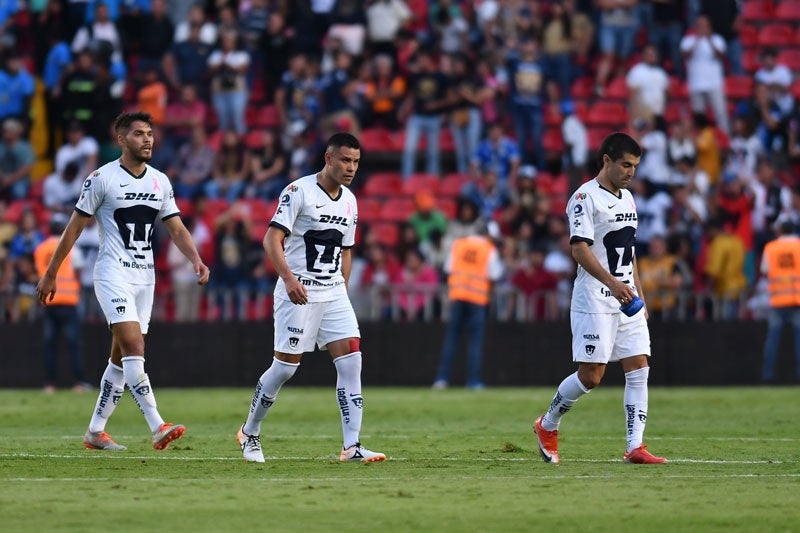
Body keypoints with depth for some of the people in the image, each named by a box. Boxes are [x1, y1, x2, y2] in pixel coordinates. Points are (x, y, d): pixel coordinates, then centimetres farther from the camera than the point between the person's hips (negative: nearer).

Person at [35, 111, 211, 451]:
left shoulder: (160, 182, 10)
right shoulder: (102, 178, -6)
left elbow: (176, 229, 10)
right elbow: (75, 227, -1)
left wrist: (196, 260, -9)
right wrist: (50, 274, 1)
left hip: (144, 277, 6)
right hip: (113, 274, -6)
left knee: (121, 359, 9)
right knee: (134, 348, -19)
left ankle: (95, 432, 19)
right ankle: (158, 428, -27)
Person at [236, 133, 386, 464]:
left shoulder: (349, 201, 12)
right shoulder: (299, 191, -10)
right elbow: (272, 240, -16)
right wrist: (289, 278, -28)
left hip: (334, 294, 6)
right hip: (298, 293, -6)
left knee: (351, 360, -8)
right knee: (285, 365, -2)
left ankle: (351, 446, -10)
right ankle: (249, 433, 19)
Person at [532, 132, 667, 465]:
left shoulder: (627, 198, 17)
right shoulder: (586, 197, -9)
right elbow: (580, 249, -19)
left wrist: (639, 294, 20)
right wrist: (612, 283, -30)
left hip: (627, 301, 8)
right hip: (595, 302, -8)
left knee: (639, 371, -3)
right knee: (591, 376, -7)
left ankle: (635, 447, -4)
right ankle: (547, 426, 16)